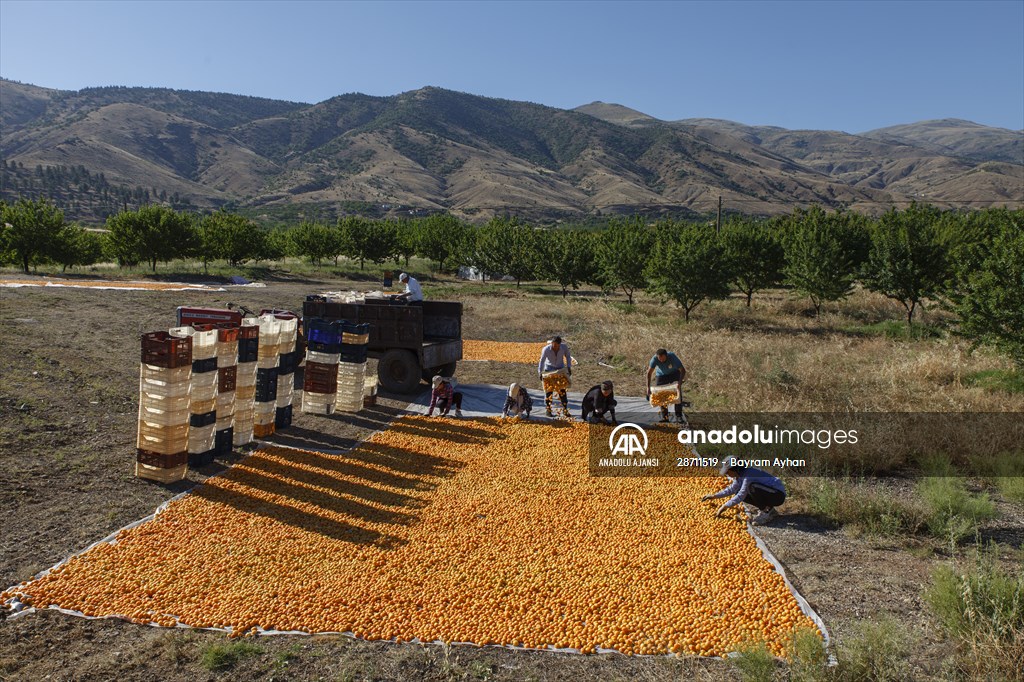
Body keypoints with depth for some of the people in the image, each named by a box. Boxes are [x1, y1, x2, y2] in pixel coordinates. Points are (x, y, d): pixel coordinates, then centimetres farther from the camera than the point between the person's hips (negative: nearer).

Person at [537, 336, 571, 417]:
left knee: (562, 390, -1)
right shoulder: (546, 349, -24)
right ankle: (548, 410, 6)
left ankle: (565, 409, 8)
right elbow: (542, 361, -18)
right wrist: (540, 372, -25)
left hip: (560, 369, 1)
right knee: (548, 390, -2)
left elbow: (568, 356, -1)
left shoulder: (564, 347, -19)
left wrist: (569, 367, -8)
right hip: (549, 369, -1)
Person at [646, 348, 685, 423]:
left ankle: (678, 416, -5)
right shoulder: (654, 358, -32)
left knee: (678, 393, -12)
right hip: (661, 375, 2)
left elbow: (683, 370, -33)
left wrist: (680, 382, -45)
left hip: (674, 374, -1)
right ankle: (664, 416, 6)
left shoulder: (672, 357, -35)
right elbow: (649, 373, -30)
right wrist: (648, 387, -37)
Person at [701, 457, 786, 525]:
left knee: (753, 487, -32)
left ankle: (767, 512, -13)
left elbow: (741, 496, -26)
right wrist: (714, 496, 14)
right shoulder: (740, 474, 4)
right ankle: (770, 510, 7)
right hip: (768, 493, 10)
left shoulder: (748, 475, -25)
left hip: (778, 495, -10)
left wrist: (724, 507, -19)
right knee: (738, 493, 1)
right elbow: (732, 488, 18)